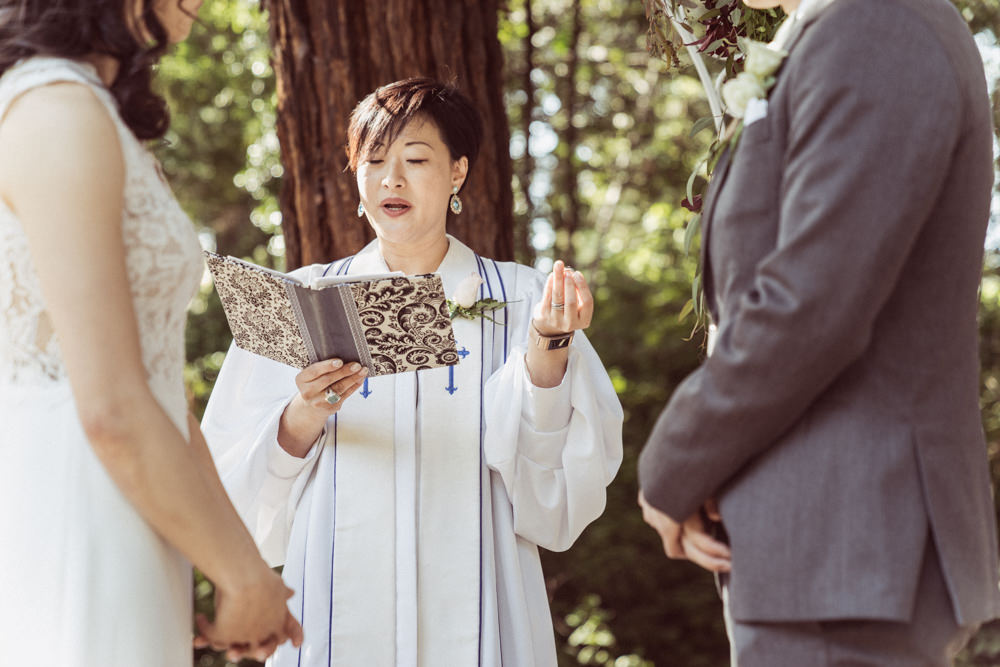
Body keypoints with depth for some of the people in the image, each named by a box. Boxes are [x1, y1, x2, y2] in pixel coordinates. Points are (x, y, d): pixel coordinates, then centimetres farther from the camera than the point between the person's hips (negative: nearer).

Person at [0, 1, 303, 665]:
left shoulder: (104, 134, 18)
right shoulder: (55, 117, -13)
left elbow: (155, 388, 20)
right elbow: (113, 410, -19)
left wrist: (247, 571, 18)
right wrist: (246, 582, -7)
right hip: (72, 584, -10)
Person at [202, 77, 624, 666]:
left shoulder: (519, 301, 3)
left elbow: (564, 479, -8)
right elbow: (240, 482, -1)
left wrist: (548, 350, -21)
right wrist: (304, 420, -19)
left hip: (472, 614, 0)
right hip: (341, 612, 1)